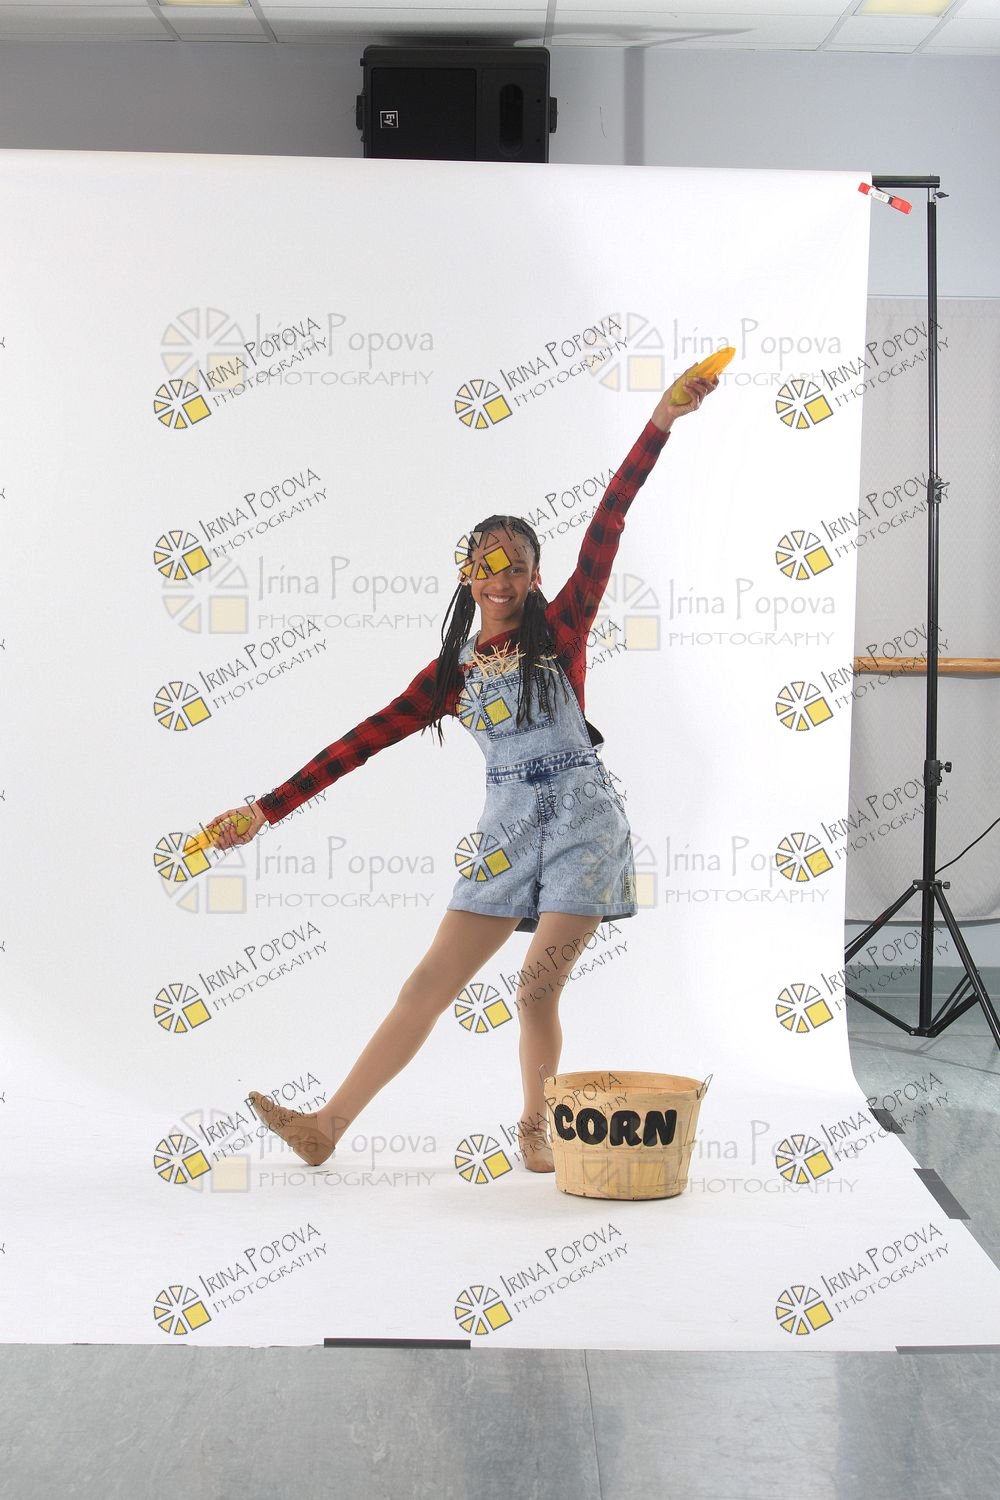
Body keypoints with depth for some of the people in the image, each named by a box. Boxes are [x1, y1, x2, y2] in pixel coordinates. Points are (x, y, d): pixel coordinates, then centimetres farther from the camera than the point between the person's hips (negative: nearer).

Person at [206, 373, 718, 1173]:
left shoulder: (561, 630, 0)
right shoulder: (451, 673, 8)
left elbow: (606, 527, -9)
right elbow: (365, 740, 5)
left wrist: (660, 424, -19)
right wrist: (268, 808, 0)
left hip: (581, 819, -3)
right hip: (507, 828, 3)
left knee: (538, 988, -8)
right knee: (429, 985, 1)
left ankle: (536, 1124, 15)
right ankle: (326, 1126, 0)